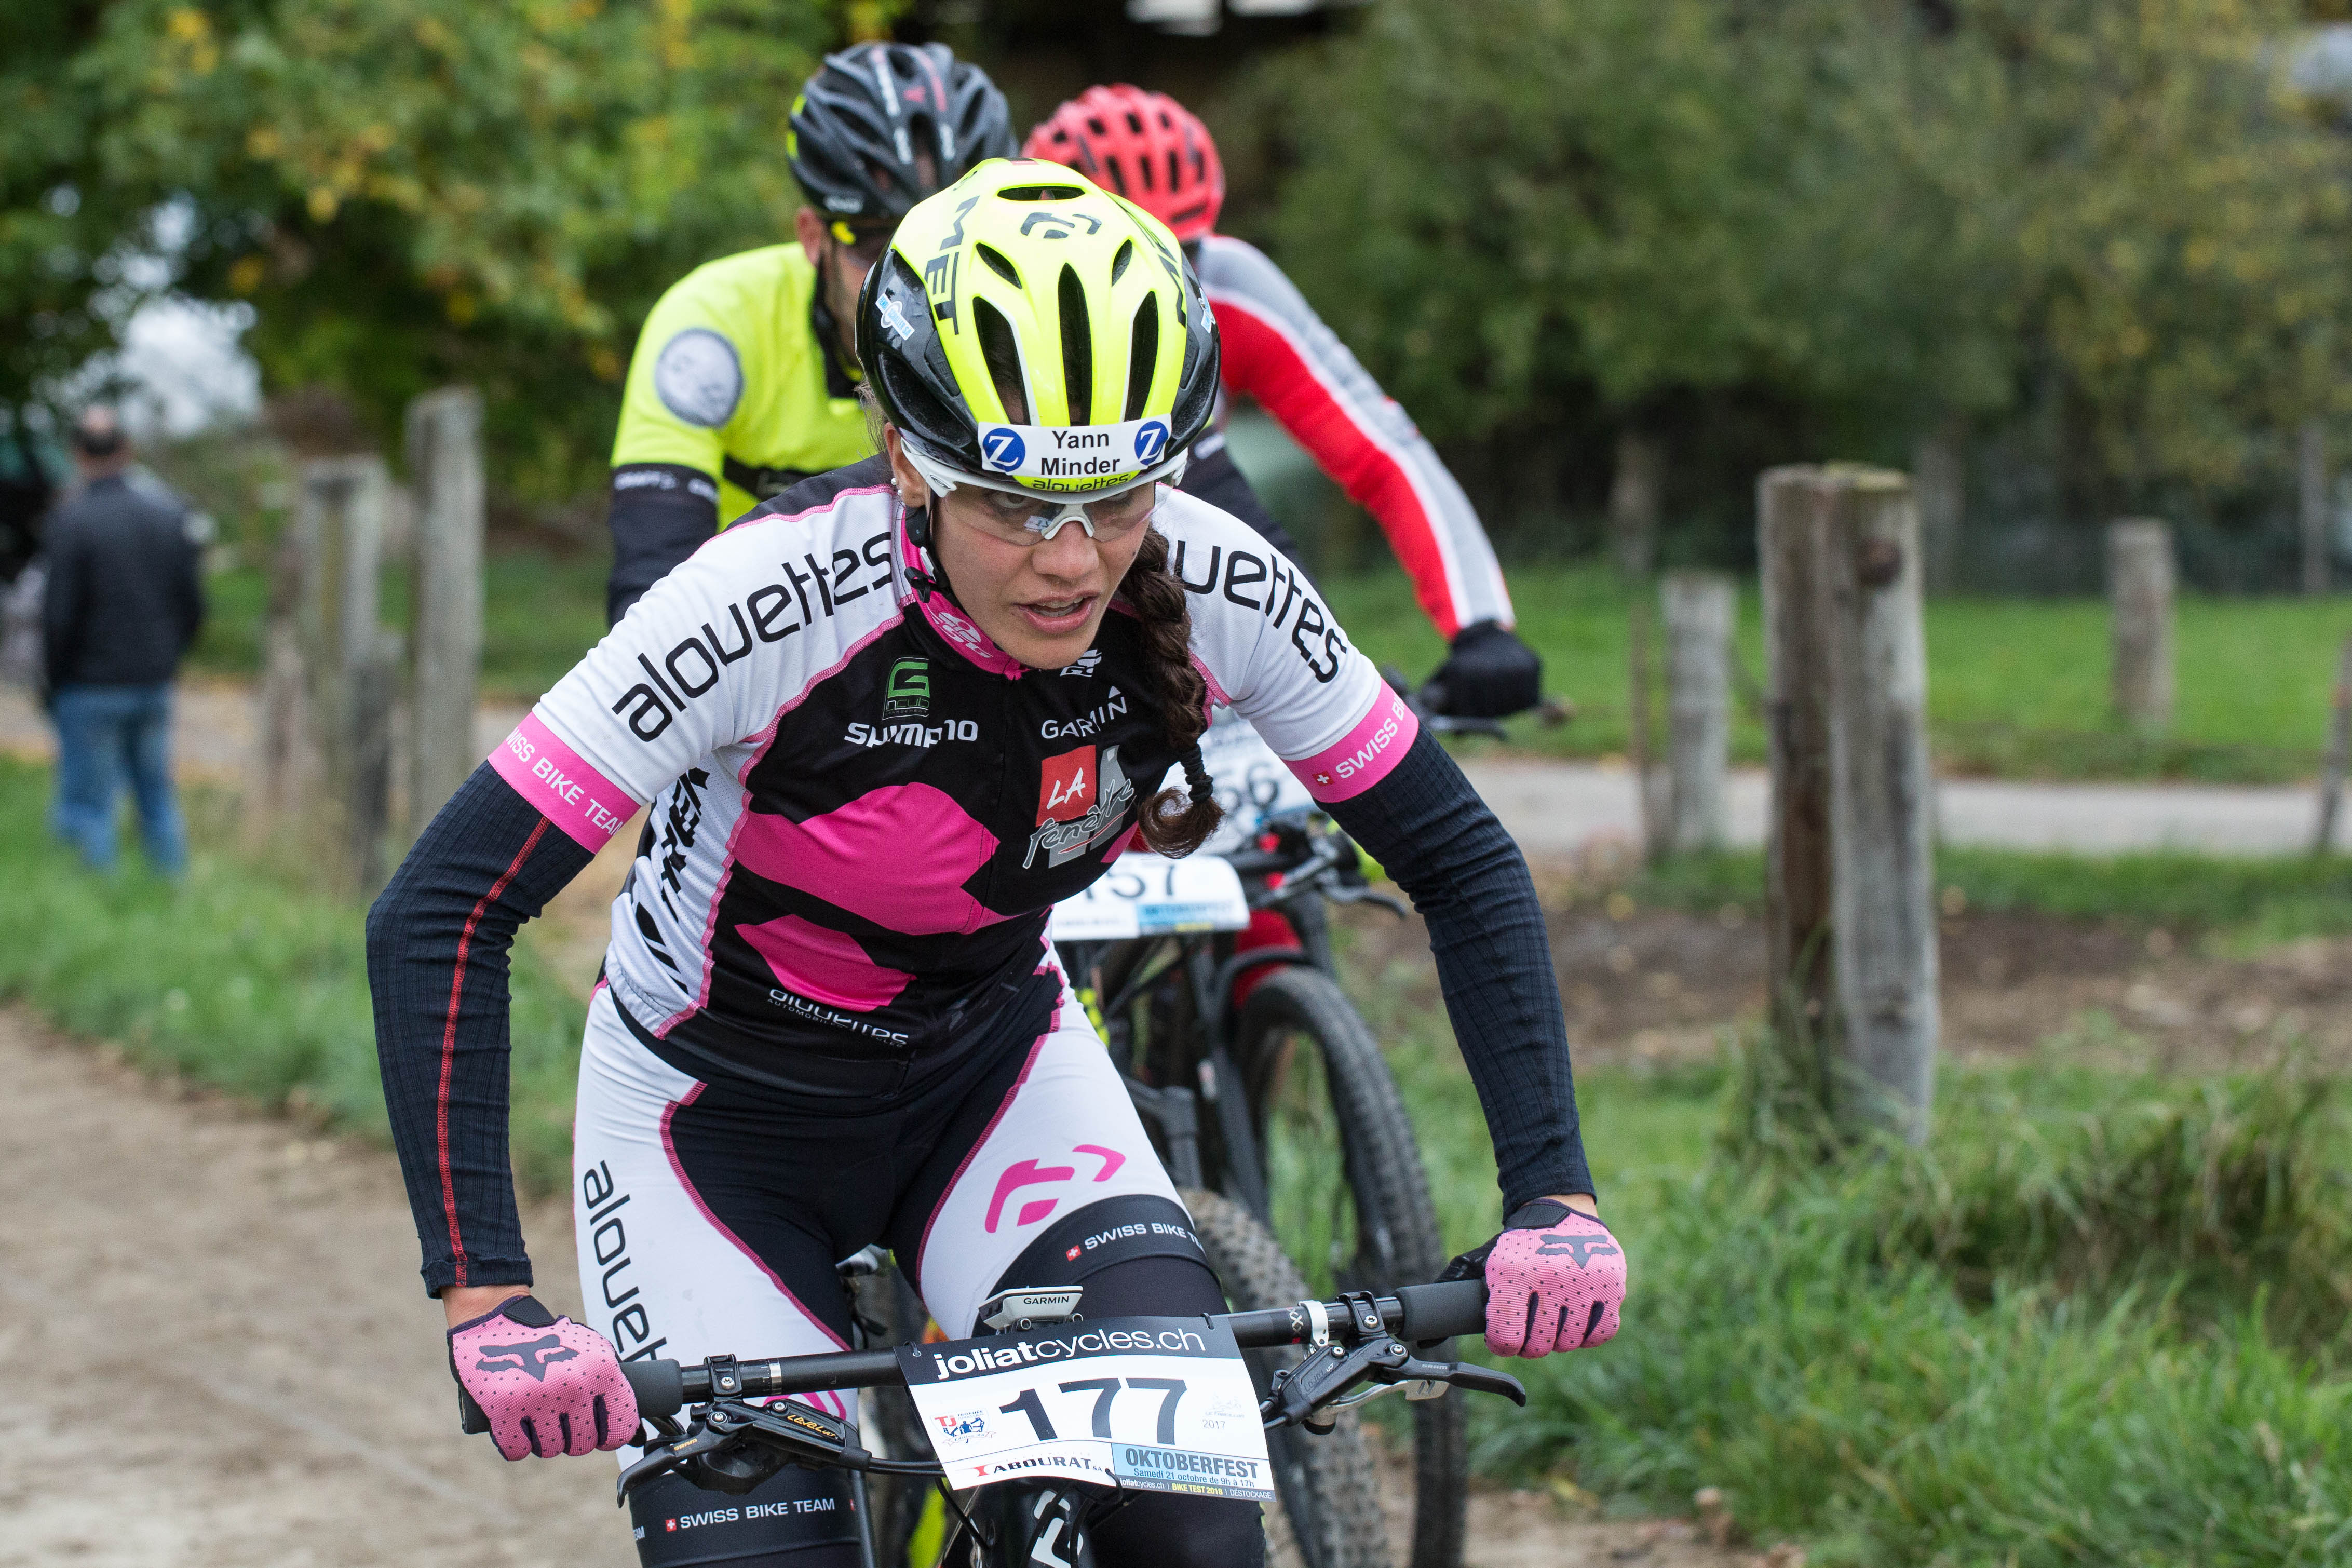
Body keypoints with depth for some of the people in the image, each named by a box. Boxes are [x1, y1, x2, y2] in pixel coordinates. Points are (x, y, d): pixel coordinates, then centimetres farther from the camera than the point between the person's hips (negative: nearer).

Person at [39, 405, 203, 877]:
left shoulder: (69, 522, -13)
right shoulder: (169, 519, 2)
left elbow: (59, 614, -15)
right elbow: (194, 608, 5)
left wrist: (53, 680, -1)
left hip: (91, 690, -5)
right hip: (154, 687, 5)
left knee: (87, 807, 2)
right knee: (158, 799, 14)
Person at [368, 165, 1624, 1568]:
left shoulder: (1216, 592, -22)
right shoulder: (778, 603, -32)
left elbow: (1465, 866, -10)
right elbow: (439, 918, -32)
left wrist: (1553, 1195, -22)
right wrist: (484, 1299, -40)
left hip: (991, 1070, 2)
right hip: (722, 1115, -2)